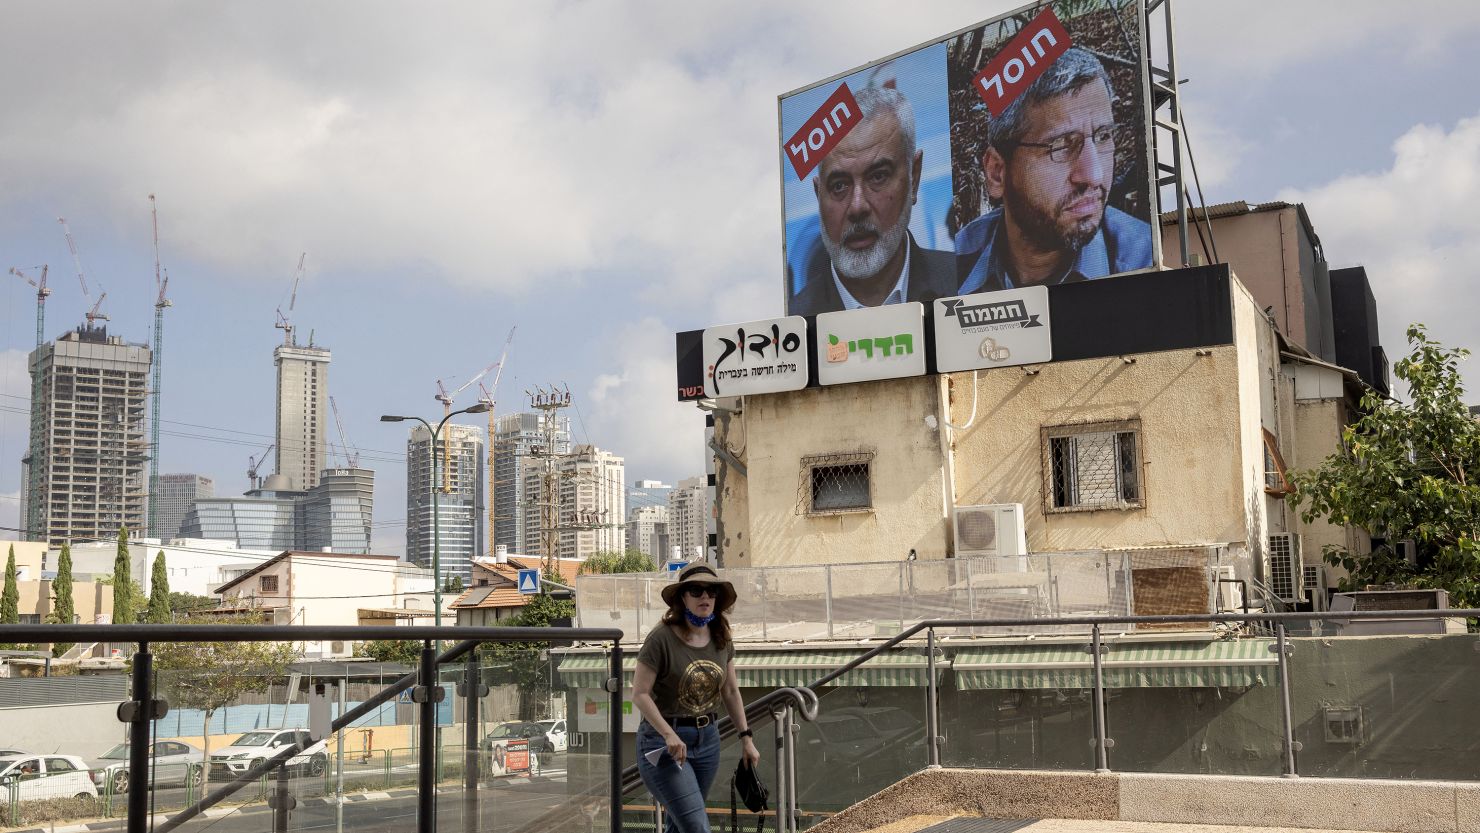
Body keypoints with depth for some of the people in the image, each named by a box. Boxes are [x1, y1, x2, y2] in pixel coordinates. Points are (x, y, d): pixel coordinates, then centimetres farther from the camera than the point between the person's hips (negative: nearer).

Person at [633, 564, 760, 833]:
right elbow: (639, 694, -15)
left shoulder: (722, 640, 4)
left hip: (707, 738, 6)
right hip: (664, 740, -6)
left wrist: (746, 738, 12)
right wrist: (669, 735, -23)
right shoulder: (662, 639, -16)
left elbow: (731, 692, 13)